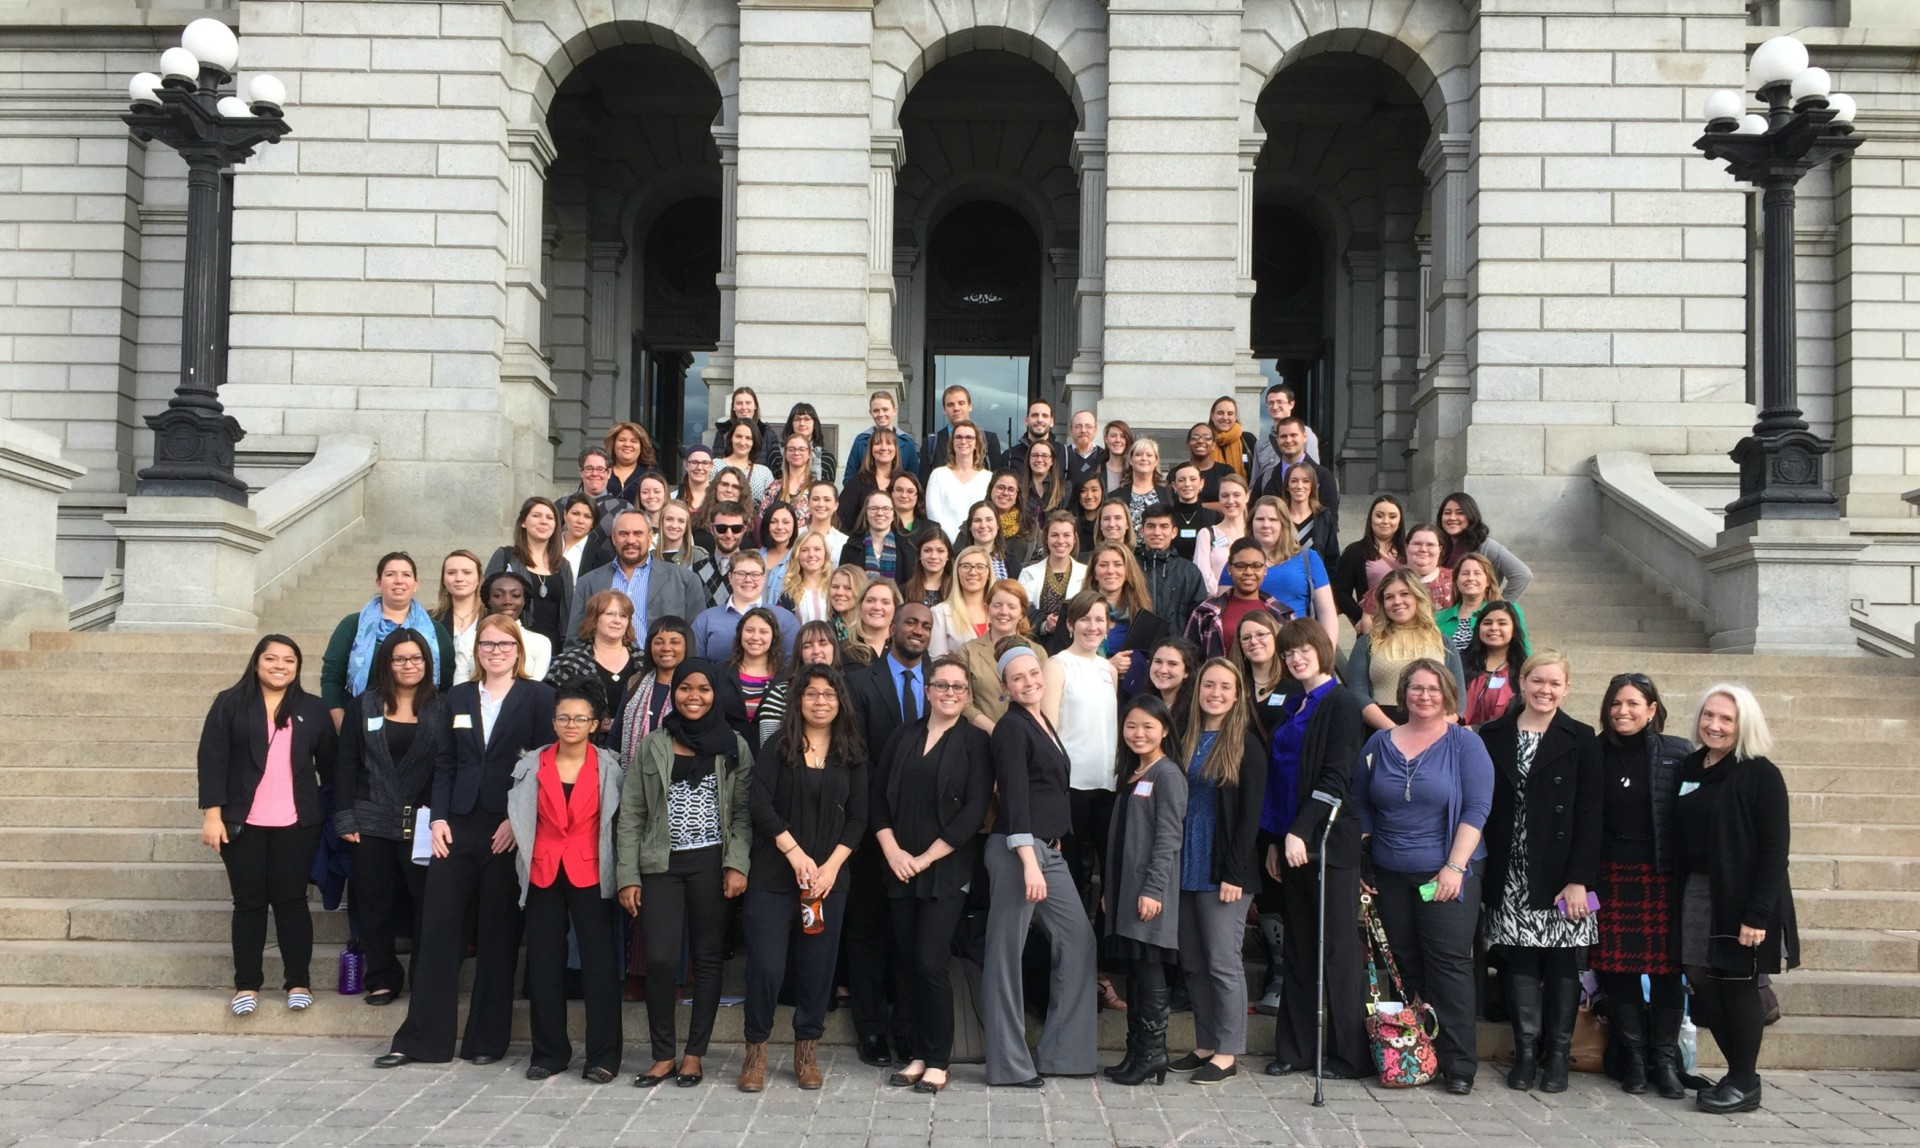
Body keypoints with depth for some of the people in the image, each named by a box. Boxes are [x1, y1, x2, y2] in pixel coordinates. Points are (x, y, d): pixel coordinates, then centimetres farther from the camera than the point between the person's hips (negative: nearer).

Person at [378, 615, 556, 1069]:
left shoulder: (537, 697, 1)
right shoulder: (458, 697, 13)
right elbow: (445, 763, 12)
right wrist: (438, 817, 0)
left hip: (509, 830, -3)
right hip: (458, 826, 4)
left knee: (498, 934, 3)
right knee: (438, 927, 1)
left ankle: (487, 1040, 13)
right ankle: (422, 1038, 9)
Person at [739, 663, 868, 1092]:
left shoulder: (852, 755, 8)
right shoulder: (777, 747, 2)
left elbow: (857, 819, 5)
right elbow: (760, 804, -7)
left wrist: (832, 866, -8)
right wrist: (796, 853, -13)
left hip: (829, 878, 2)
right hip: (773, 876, -2)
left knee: (818, 967, 5)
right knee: (766, 965, -5)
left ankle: (807, 1052, 19)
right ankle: (755, 1049, 12)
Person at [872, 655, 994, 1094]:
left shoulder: (975, 742, -1)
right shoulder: (902, 737, 10)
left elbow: (973, 812, -8)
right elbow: (878, 798, 7)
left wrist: (925, 858, -10)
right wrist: (893, 851, -6)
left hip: (947, 870, -4)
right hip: (899, 868, 4)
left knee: (930, 963, -9)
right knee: (906, 963, 5)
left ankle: (938, 1060, 5)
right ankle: (917, 1054, 16)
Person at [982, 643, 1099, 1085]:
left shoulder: (1042, 722, 16)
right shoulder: (1011, 728, -9)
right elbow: (1014, 798, -17)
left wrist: (1042, 860, 18)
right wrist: (1028, 862, -23)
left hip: (1048, 849, 9)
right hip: (1016, 849, -9)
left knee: (1077, 939, 8)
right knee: (1006, 952, -2)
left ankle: (1062, 1050, 16)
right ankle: (1009, 1062, 4)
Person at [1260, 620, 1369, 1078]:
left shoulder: (1341, 704, -8)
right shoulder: (1292, 705, 15)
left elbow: (1336, 779, -15)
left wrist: (1301, 832, -20)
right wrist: (1274, 841, 11)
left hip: (1329, 842, -7)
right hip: (1290, 841, 7)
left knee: (1338, 947, -1)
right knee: (1296, 948, 10)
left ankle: (1350, 1053, 7)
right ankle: (1296, 1049, 17)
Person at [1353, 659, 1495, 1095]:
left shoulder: (1465, 745, -1)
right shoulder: (1380, 743, 10)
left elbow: (1476, 809, -7)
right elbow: (1361, 805, 14)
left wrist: (1455, 867, -14)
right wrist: (1361, 862, 6)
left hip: (1446, 873, -3)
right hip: (1390, 875, 4)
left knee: (1450, 964, -6)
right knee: (1404, 965, 7)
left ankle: (1458, 1063, 0)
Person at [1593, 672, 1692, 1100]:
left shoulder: (1677, 754, 1)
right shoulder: (1595, 755, 5)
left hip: (1664, 875, -1)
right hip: (1612, 876, 1)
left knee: (1665, 966, 2)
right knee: (1618, 967, 4)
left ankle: (1665, 1059, 13)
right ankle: (1633, 1056, 16)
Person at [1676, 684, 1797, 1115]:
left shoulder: (1761, 775, -8)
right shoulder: (1690, 769, 9)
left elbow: (1775, 849, -12)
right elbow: (1680, 838, 10)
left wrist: (1758, 913, -19)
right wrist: (1678, 897, 4)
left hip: (1742, 898, -6)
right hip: (1697, 893, 6)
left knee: (1737, 983, 1)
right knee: (1702, 980, 5)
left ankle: (1745, 1084, 14)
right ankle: (1738, 1073, 20)